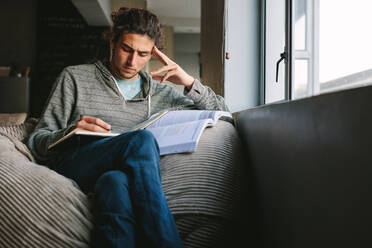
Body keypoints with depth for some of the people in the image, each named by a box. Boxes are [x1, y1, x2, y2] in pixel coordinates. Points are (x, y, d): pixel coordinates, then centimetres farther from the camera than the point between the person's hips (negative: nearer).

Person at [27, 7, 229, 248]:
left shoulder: (159, 92, 20)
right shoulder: (75, 77, 14)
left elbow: (222, 112, 21)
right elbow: (37, 141, 9)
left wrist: (189, 82, 3)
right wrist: (71, 133, -14)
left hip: (121, 173, 2)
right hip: (72, 167, -1)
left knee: (115, 182, -38)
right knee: (141, 139, -31)